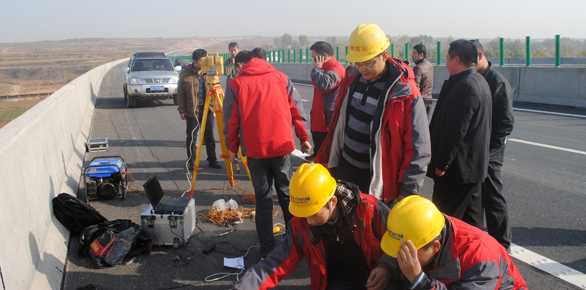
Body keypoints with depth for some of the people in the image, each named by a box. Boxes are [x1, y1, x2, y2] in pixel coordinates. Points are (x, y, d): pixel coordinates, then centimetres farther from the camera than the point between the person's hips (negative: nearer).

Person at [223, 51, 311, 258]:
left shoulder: (235, 85, 1)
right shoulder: (281, 78, 7)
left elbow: (231, 121, 1)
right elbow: (296, 110, 7)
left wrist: (232, 148, 11)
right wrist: (303, 138, 14)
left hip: (254, 150, -2)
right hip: (282, 147, 2)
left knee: (263, 198, 7)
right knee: (286, 193, 17)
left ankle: (267, 248, 10)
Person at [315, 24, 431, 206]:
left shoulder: (405, 94, -19)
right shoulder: (352, 78, 0)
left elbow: (418, 149, -15)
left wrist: (406, 191, -14)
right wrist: (324, 158, 16)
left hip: (376, 180, -6)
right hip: (343, 169, 6)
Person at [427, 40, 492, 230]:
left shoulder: (464, 87, -20)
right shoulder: (479, 82, 13)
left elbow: (455, 131, -23)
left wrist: (441, 164, -17)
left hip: (457, 169, -11)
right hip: (473, 166, 11)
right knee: (471, 216, 19)